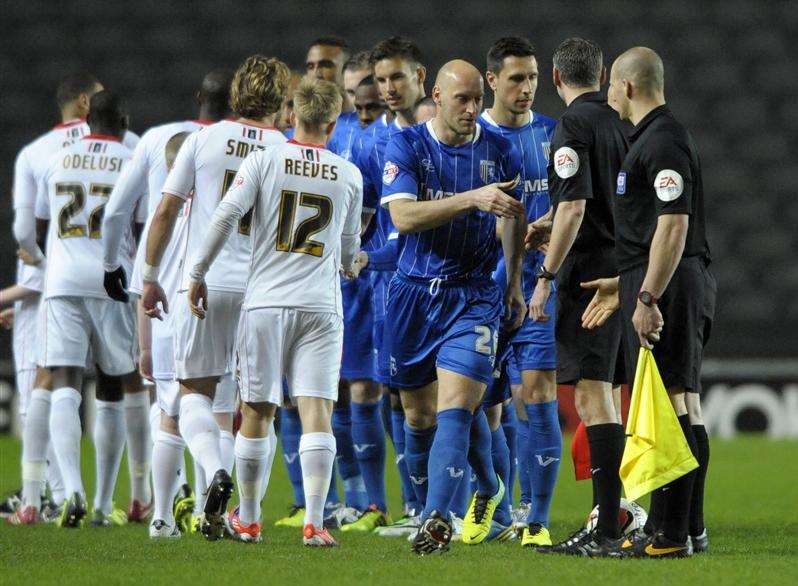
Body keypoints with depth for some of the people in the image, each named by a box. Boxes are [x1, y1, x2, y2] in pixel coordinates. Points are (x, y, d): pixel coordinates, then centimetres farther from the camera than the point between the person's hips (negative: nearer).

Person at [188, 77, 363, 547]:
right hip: (321, 307, 0)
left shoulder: (264, 161, 1)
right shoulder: (350, 175, 8)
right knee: (317, 413, -4)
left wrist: (199, 274, -1)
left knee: (257, 412, 8)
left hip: (265, 301, 0)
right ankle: (314, 523, -14)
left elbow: (227, 215, -9)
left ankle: (248, 520, 18)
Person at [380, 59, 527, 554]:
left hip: (475, 294, -1)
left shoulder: (498, 151, 2)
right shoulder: (407, 146, -4)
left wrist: (515, 282, 17)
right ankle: (490, 486, 34)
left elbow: (513, 215, 17)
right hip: (415, 293, 1)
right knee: (419, 415, 11)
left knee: (454, 409, -16)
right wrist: (472, 199, -27)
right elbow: (403, 215, -18)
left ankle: (436, 517, -20)